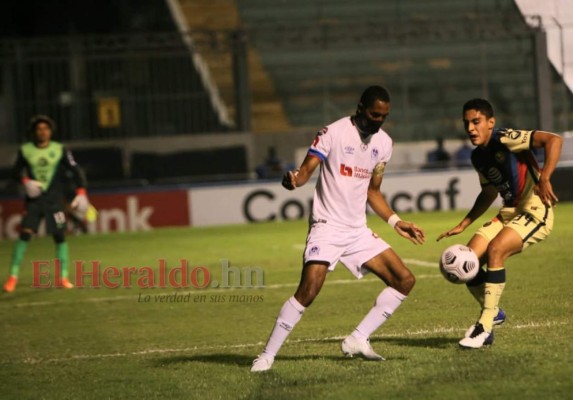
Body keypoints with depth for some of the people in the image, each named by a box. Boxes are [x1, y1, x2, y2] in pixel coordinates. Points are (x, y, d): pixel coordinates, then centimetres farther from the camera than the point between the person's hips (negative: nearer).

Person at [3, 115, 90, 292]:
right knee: (24, 234, -10)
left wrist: (81, 192, -14)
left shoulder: (60, 150, -1)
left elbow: (75, 170, -2)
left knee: (60, 236, -4)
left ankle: (63, 277, 5)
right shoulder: (25, 150, 2)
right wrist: (25, 181, -13)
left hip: (54, 200, 0)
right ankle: (13, 276, -5)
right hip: (33, 200, 0)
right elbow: (17, 171, 9)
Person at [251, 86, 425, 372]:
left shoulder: (383, 143, 10)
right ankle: (267, 356, -12)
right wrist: (294, 180, -42)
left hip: (358, 231, 7)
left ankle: (357, 340, 5)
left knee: (404, 280, -1)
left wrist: (396, 222, 15)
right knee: (308, 291, -22)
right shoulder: (333, 133, -10)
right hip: (327, 227, -7)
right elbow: (307, 169, -19)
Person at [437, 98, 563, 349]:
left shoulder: (505, 140, -16)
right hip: (510, 213, 8)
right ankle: (493, 313, 17)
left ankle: (485, 326, -21)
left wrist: (544, 178, -38)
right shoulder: (478, 157, 8)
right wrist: (464, 224, 19)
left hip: (536, 211, -8)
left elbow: (553, 140, -27)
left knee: (494, 250, -29)